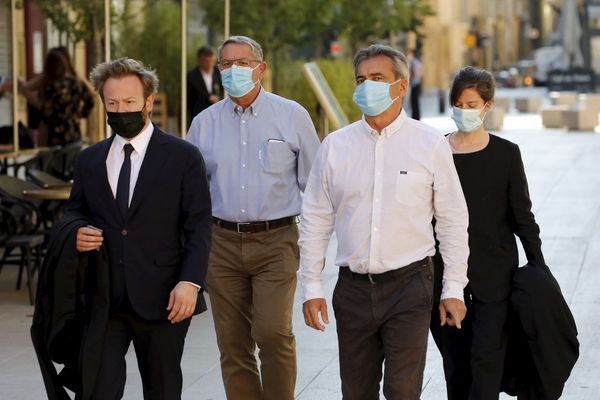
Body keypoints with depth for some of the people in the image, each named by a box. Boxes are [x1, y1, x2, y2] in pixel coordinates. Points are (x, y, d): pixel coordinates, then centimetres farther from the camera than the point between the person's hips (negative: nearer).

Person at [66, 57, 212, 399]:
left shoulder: (184, 157, 0)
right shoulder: (89, 161, 11)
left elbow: (199, 228, -4)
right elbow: (75, 214, 21)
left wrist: (191, 282, -16)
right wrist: (76, 234, -4)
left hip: (162, 300, -2)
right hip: (103, 298, 2)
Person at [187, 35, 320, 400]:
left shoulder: (292, 116, 2)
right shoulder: (205, 123, 8)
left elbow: (314, 185, 6)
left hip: (276, 240, -3)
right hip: (223, 243, 3)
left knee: (273, 332, -18)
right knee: (233, 344, 5)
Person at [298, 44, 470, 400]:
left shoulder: (430, 144, -1)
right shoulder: (335, 146, 4)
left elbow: (453, 221, 2)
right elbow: (316, 221, 8)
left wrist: (454, 289, -1)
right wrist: (311, 287, 4)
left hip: (409, 284, -2)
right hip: (353, 287, 3)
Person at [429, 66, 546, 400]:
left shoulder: (506, 153, 0)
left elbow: (522, 216, 4)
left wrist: (538, 267, 1)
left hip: (493, 274, -2)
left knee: (486, 358, -7)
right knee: (455, 359, 8)